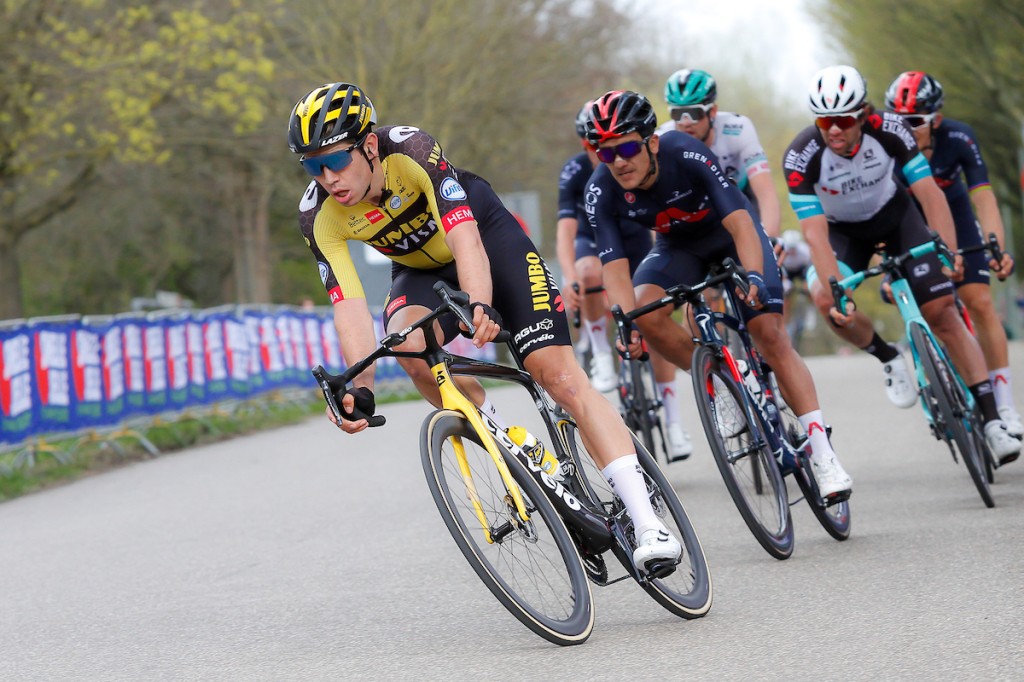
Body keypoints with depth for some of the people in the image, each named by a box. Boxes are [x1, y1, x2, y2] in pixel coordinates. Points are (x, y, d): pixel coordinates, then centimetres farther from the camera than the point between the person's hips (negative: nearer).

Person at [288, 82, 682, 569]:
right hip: (421, 270, 3)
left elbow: (465, 238, -45)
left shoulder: (411, 150, -34)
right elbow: (350, 306, -28)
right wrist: (359, 386, -44)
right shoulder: (318, 217, -24)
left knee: (557, 371, -18)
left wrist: (480, 306, -63)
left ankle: (647, 523, -22)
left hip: (487, 237, -3)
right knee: (407, 342, -32)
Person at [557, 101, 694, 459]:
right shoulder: (575, 172, -28)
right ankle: (602, 358, -20)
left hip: (636, 241, 1)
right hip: (593, 241, -1)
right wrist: (570, 278, -55)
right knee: (591, 275, -38)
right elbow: (566, 229, -38)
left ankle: (674, 423, -6)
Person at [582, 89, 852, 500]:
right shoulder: (601, 191, -26)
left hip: (729, 233, -3)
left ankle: (822, 455, -17)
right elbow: (614, 265, -29)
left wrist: (754, 276, -55)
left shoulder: (687, 155, -34)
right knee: (646, 313, -27)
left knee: (769, 333, -17)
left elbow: (739, 222, -38)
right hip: (677, 246, 3)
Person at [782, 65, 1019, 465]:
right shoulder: (801, 157, -31)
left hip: (894, 216, 0)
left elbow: (929, 193, -28)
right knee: (826, 299, -30)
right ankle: (887, 358, -1)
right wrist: (836, 291, -46)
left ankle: (991, 421, -7)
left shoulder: (889, 131, -28)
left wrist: (949, 252, -42)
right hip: (842, 231, 0)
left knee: (942, 311, -11)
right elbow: (815, 232, -34)